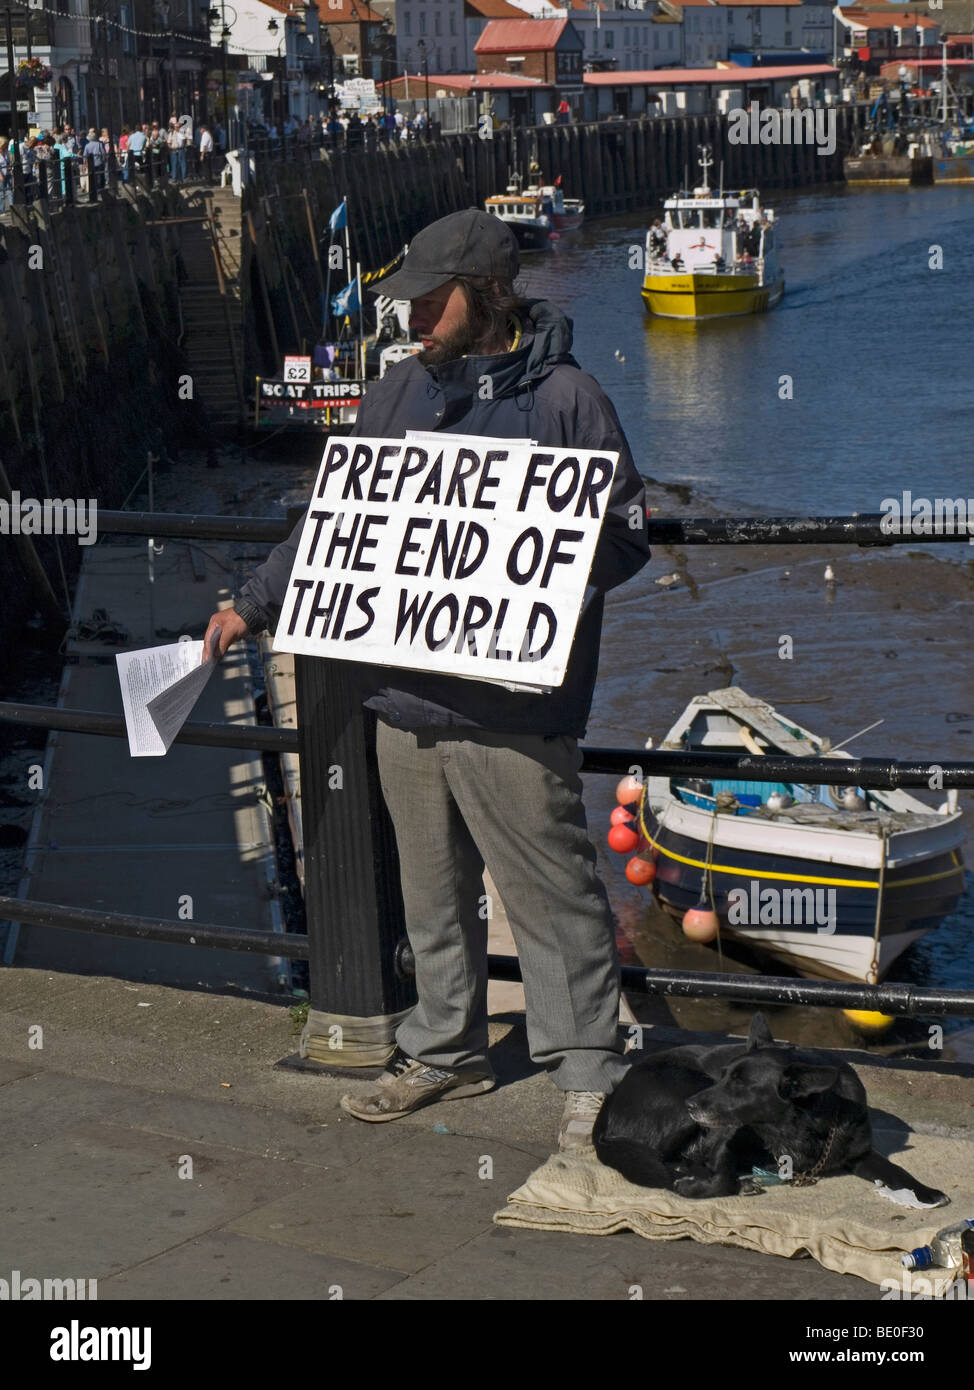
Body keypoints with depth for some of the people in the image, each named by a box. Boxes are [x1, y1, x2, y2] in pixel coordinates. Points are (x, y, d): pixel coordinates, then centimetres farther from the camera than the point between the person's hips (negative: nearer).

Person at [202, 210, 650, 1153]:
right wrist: (252, 606, 14)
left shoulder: (565, 397, -5)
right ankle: (444, 1049, 31)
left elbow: (625, 537, -4)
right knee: (432, 893, 16)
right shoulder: (398, 392, 12)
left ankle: (588, 1073, 11)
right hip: (404, 696, 6)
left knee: (551, 893, -1)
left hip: (514, 710, -6)